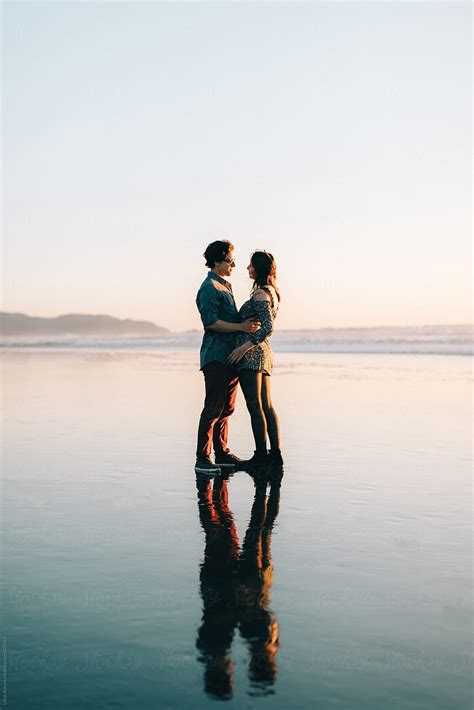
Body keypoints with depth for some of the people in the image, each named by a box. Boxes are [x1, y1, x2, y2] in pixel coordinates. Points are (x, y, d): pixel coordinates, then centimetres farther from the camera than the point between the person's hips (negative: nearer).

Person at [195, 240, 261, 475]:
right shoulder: (209, 287, -10)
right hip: (216, 356, -10)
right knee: (213, 409, -9)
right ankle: (202, 458, -5)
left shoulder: (225, 286, 21)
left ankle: (222, 454, 19)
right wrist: (241, 327, -20)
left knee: (226, 407, 12)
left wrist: (247, 324, 14)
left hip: (230, 356, 10)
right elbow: (211, 322, -19)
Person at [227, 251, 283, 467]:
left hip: (251, 353, -10)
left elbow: (267, 328, -22)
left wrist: (243, 347, -23)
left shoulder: (260, 294, -14)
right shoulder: (271, 293, 15)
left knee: (255, 406, -7)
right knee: (266, 405, 10)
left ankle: (261, 455, -4)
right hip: (264, 352, 10)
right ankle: (275, 453, 12)